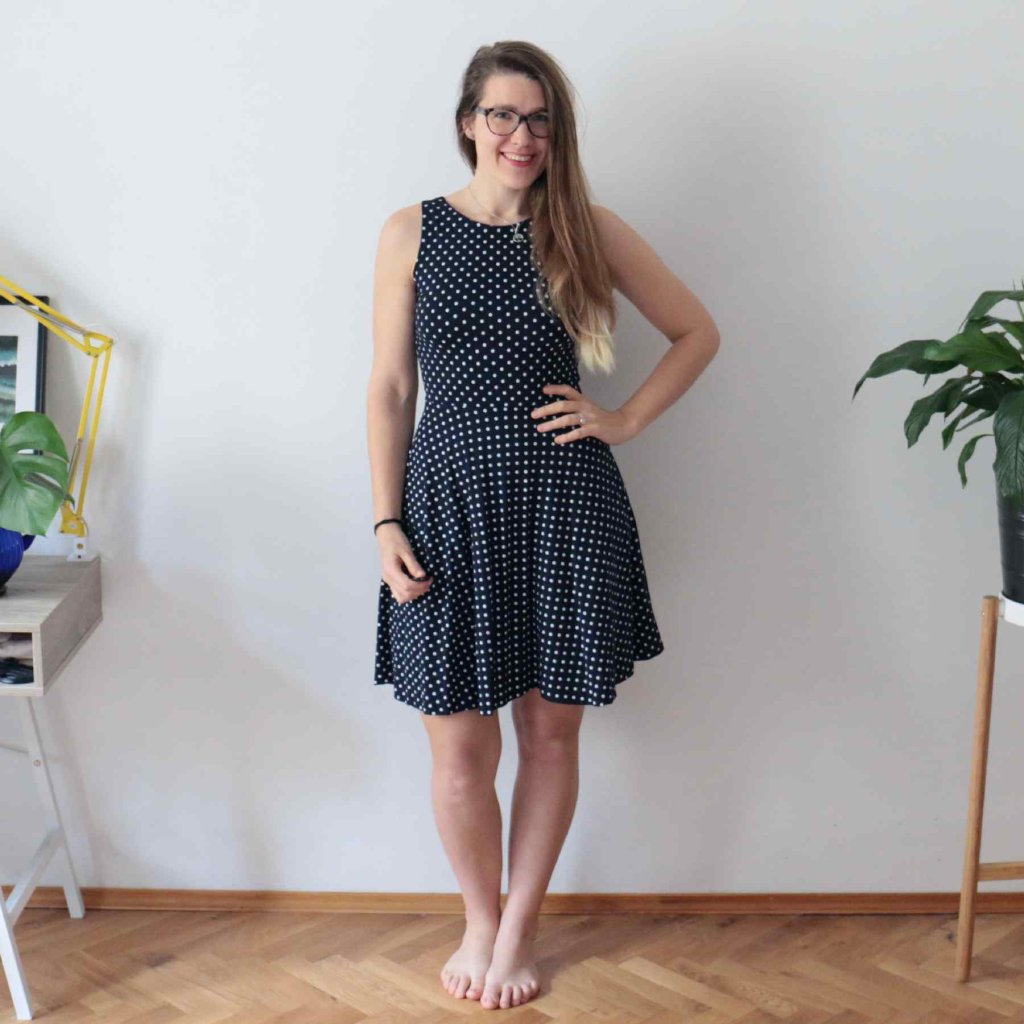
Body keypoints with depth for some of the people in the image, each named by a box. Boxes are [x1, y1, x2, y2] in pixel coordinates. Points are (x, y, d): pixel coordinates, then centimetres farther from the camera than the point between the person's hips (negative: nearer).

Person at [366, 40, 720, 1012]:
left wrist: (626, 419, 0)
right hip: (451, 501, 0)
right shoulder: (412, 233, 2)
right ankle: (479, 920, 30)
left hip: (566, 505, 1)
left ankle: (517, 930, 28)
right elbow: (389, 388, 3)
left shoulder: (588, 230, 3)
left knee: (551, 731, 9)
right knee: (460, 747, 4)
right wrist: (386, 523, -3)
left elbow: (697, 331, 11)